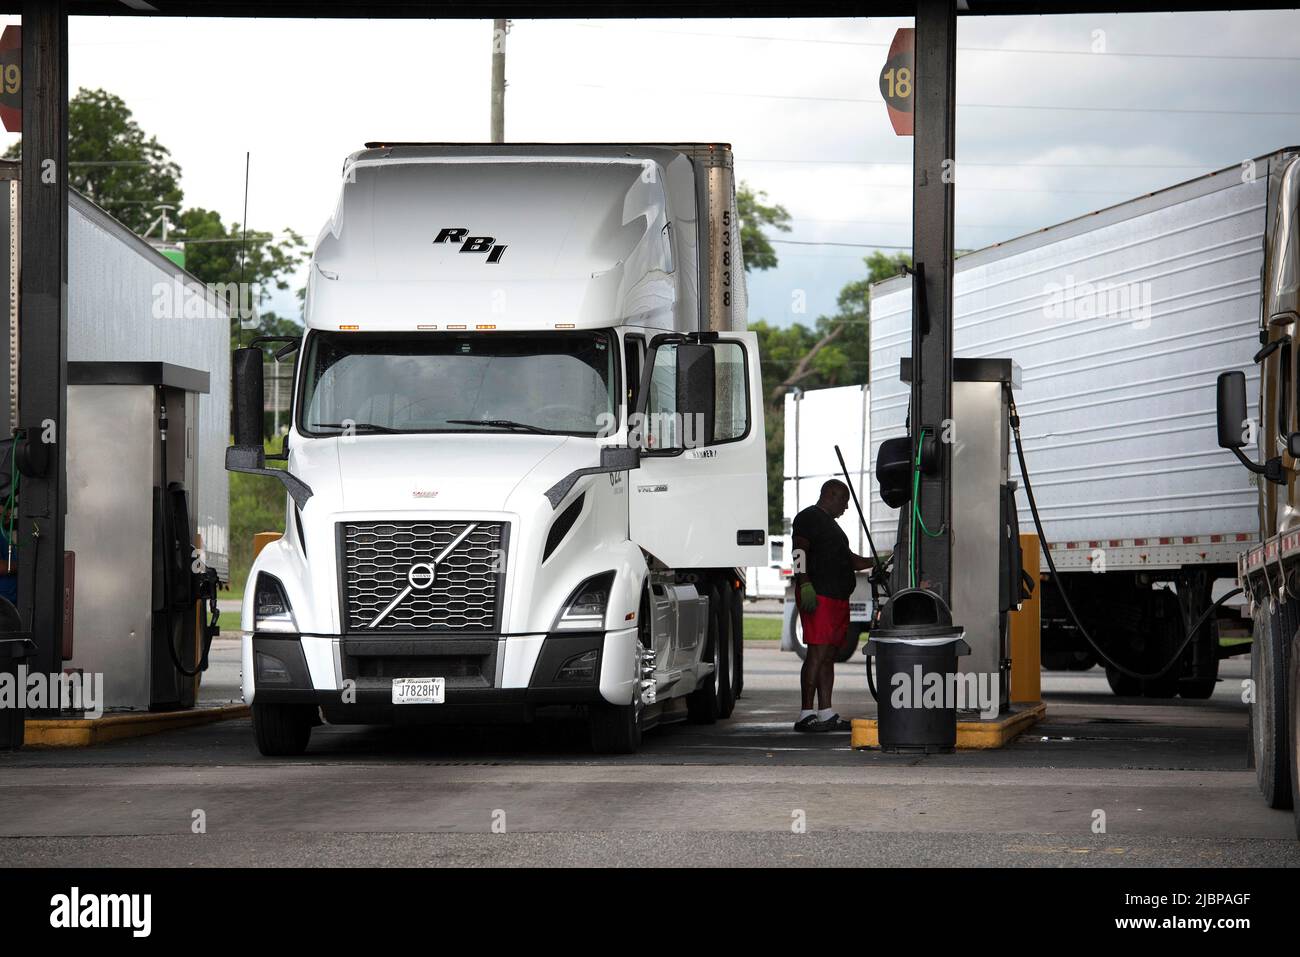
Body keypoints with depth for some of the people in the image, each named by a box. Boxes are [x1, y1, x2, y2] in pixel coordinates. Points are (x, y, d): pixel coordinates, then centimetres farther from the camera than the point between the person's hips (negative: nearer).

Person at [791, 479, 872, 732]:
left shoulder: (830, 523, 28)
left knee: (828, 655, 8)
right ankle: (806, 714, -15)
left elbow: (849, 559, 32)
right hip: (818, 597, -10)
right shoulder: (809, 518, -3)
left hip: (838, 598, 10)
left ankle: (826, 714, 8)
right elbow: (800, 552, -15)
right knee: (818, 653, -14)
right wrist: (805, 585, -25)